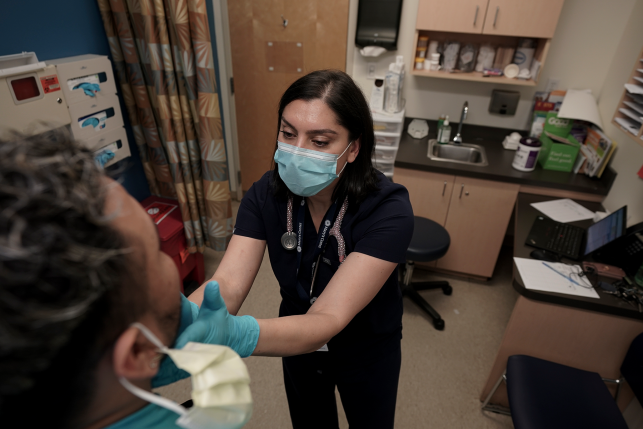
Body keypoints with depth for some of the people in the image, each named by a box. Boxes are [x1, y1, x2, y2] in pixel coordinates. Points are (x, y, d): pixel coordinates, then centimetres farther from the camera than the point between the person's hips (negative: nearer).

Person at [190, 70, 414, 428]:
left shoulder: (388, 210, -34)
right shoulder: (267, 193, -20)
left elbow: (326, 321, -40)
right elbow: (228, 284, -28)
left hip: (367, 354, -2)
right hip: (299, 343, 3)